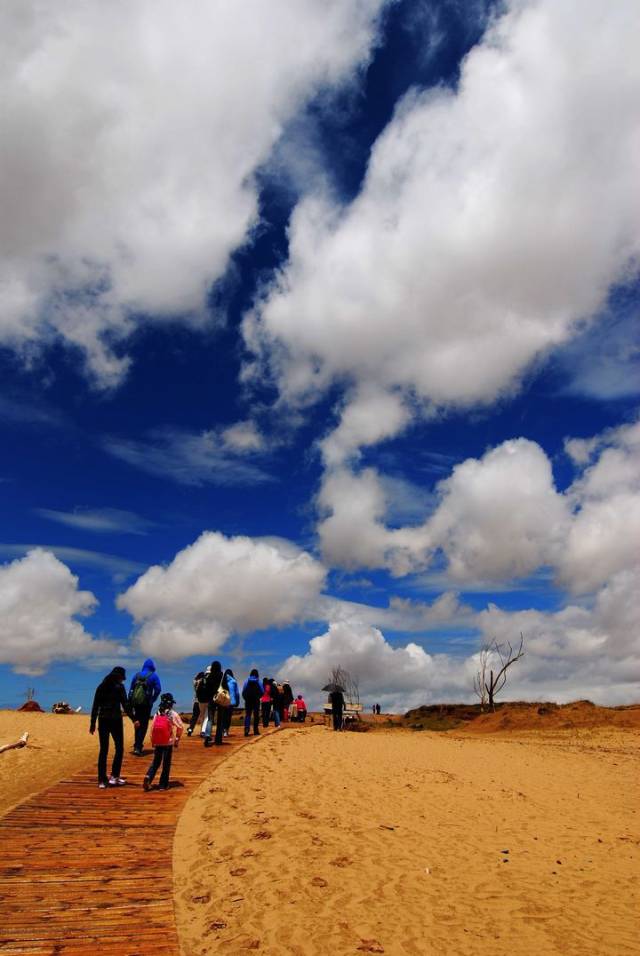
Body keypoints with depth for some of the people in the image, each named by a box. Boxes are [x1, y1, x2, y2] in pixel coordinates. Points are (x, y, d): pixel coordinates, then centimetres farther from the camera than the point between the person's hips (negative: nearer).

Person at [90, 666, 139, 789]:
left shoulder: (101, 687, 10)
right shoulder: (119, 687, -5)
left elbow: (95, 706, 10)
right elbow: (125, 705, -10)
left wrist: (92, 723, 14)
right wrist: (133, 719, -9)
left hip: (102, 720, 5)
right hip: (115, 720, -5)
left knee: (103, 750, 8)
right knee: (119, 748, 9)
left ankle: (102, 780, 8)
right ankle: (114, 776, 4)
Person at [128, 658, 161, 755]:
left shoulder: (137, 674, 10)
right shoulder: (153, 676, -1)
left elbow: (131, 689, 9)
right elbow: (158, 689, -9)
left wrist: (130, 704, 11)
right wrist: (153, 700, 4)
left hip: (136, 702, 4)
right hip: (146, 703, -4)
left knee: (138, 723, 19)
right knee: (144, 725, 1)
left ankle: (137, 744, 27)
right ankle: (138, 747, -8)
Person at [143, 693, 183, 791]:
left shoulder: (157, 713, 3)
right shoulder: (173, 714, -8)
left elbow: (152, 728, 2)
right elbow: (180, 727, -7)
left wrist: (153, 741, 11)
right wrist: (177, 737, 8)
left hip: (157, 743, 3)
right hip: (168, 743, -3)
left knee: (155, 762, 15)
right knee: (166, 764, 8)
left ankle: (148, 777, -8)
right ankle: (163, 784, 11)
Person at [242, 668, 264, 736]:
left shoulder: (247, 681, -3)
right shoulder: (259, 682, -5)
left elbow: (243, 691, -3)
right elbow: (262, 691, -3)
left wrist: (245, 698, 10)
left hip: (248, 700, 1)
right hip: (256, 700, -1)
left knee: (247, 715, 3)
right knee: (256, 715, 9)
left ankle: (246, 730, -13)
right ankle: (256, 731, 10)